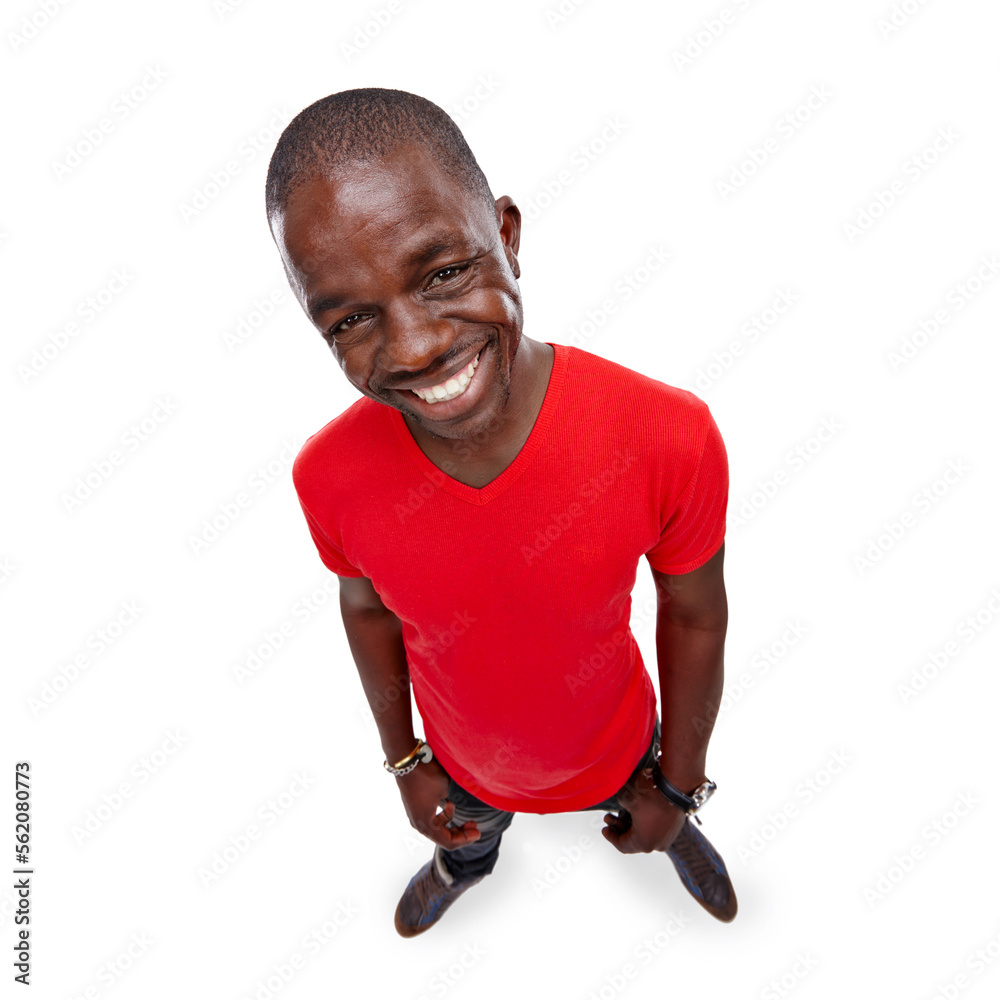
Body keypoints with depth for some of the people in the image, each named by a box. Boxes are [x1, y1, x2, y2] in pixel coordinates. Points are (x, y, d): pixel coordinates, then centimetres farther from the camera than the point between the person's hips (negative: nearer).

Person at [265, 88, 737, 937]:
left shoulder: (672, 438, -37)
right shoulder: (332, 476, -31)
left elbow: (694, 615, -19)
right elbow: (368, 609, -10)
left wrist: (678, 785, -5)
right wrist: (404, 762, 2)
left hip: (619, 746, -1)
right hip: (464, 767, 2)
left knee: (658, 807, 35)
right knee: (466, 840, 37)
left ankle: (675, 830, 74)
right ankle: (465, 867, 76)